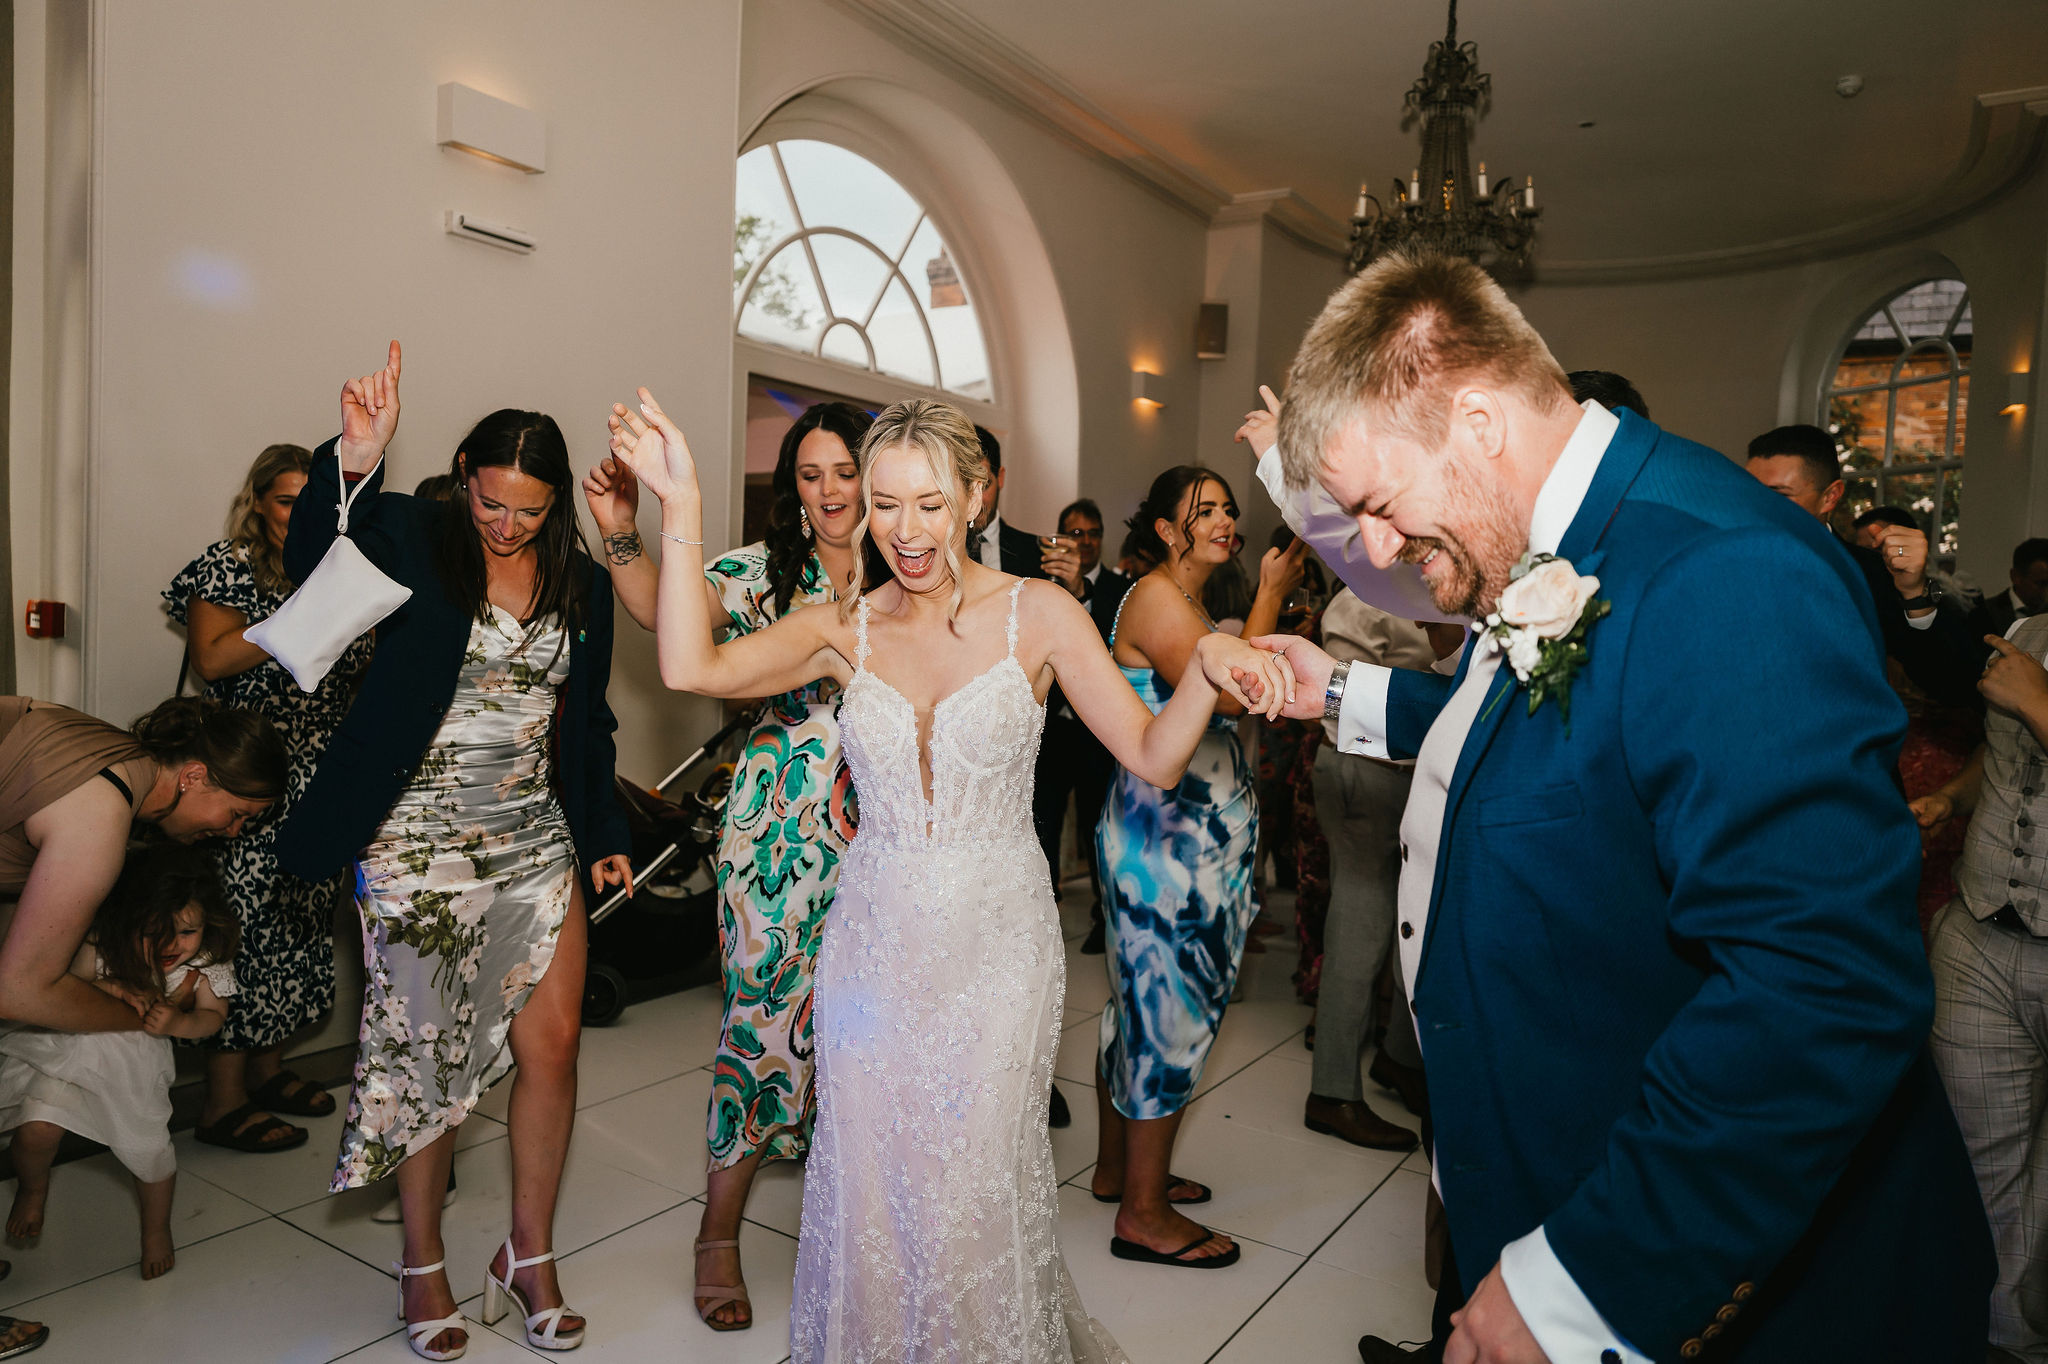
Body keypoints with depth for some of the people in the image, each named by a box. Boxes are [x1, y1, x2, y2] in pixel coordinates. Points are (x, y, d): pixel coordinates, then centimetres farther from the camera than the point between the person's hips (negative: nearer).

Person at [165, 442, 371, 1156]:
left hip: (320, 783, 7)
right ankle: (223, 1102, 6)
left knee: (303, 917, 11)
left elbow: (358, 673, 19)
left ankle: (266, 1068, 26)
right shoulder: (226, 564, -3)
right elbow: (212, 660, -16)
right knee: (245, 923, -4)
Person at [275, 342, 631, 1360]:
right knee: (426, 1055, 7)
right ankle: (422, 1265, 28)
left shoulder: (581, 583, 6)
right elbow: (315, 565, -28)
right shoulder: (411, 539, -5)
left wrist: (604, 834, 8)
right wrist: (352, 466, -45)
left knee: (552, 1045, 4)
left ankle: (528, 1257, 24)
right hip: (420, 845, -3)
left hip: (536, 841, 4)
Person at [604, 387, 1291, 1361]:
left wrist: (1206, 669, -27)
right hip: (874, 941, 2)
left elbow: (1152, 756, -9)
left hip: (995, 942, -2)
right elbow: (690, 666, -13)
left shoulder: (1038, 615, -5)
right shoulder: (843, 629, 1)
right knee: (870, 1184, 12)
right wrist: (681, 506, -16)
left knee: (977, 1187, 8)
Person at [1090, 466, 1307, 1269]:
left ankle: (1118, 1169, 30)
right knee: (1168, 1009, -3)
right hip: (1167, 837, -10)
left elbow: (1241, 701, 11)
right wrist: (1270, 595, -13)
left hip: (1195, 835, 10)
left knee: (1141, 1000, 16)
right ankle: (1143, 1213, 10)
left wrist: (1271, 608, 9)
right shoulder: (1155, 597, -13)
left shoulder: (1192, 607, 17)